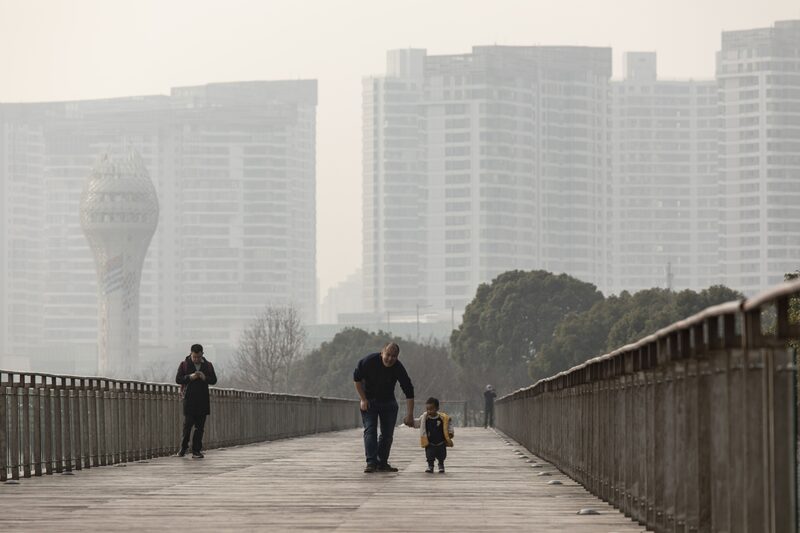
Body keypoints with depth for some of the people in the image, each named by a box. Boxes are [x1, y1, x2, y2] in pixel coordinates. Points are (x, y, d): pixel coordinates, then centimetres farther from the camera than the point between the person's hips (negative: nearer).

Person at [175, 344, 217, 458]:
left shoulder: (208, 365, 10)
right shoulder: (184, 364, 4)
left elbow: (214, 380, 8)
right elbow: (178, 379, 0)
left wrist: (205, 378, -12)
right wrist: (189, 377, -17)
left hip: (203, 400, 2)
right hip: (189, 400, -2)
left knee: (200, 427, 1)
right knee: (187, 424, -7)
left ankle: (196, 450, 4)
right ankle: (183, 447, 11)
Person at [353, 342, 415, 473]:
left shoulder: (398, 368, -21)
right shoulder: (369, 361, -23)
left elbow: (409, 393, -19)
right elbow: (356, 378, -8)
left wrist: (410, 415, -25)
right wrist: (363, 399, -10)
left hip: (388, 402, 2)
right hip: (369, 402, -2)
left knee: (388, 433, -1)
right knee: (370, 430, -14)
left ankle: (382, 463, 8)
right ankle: (371, 463, -19)